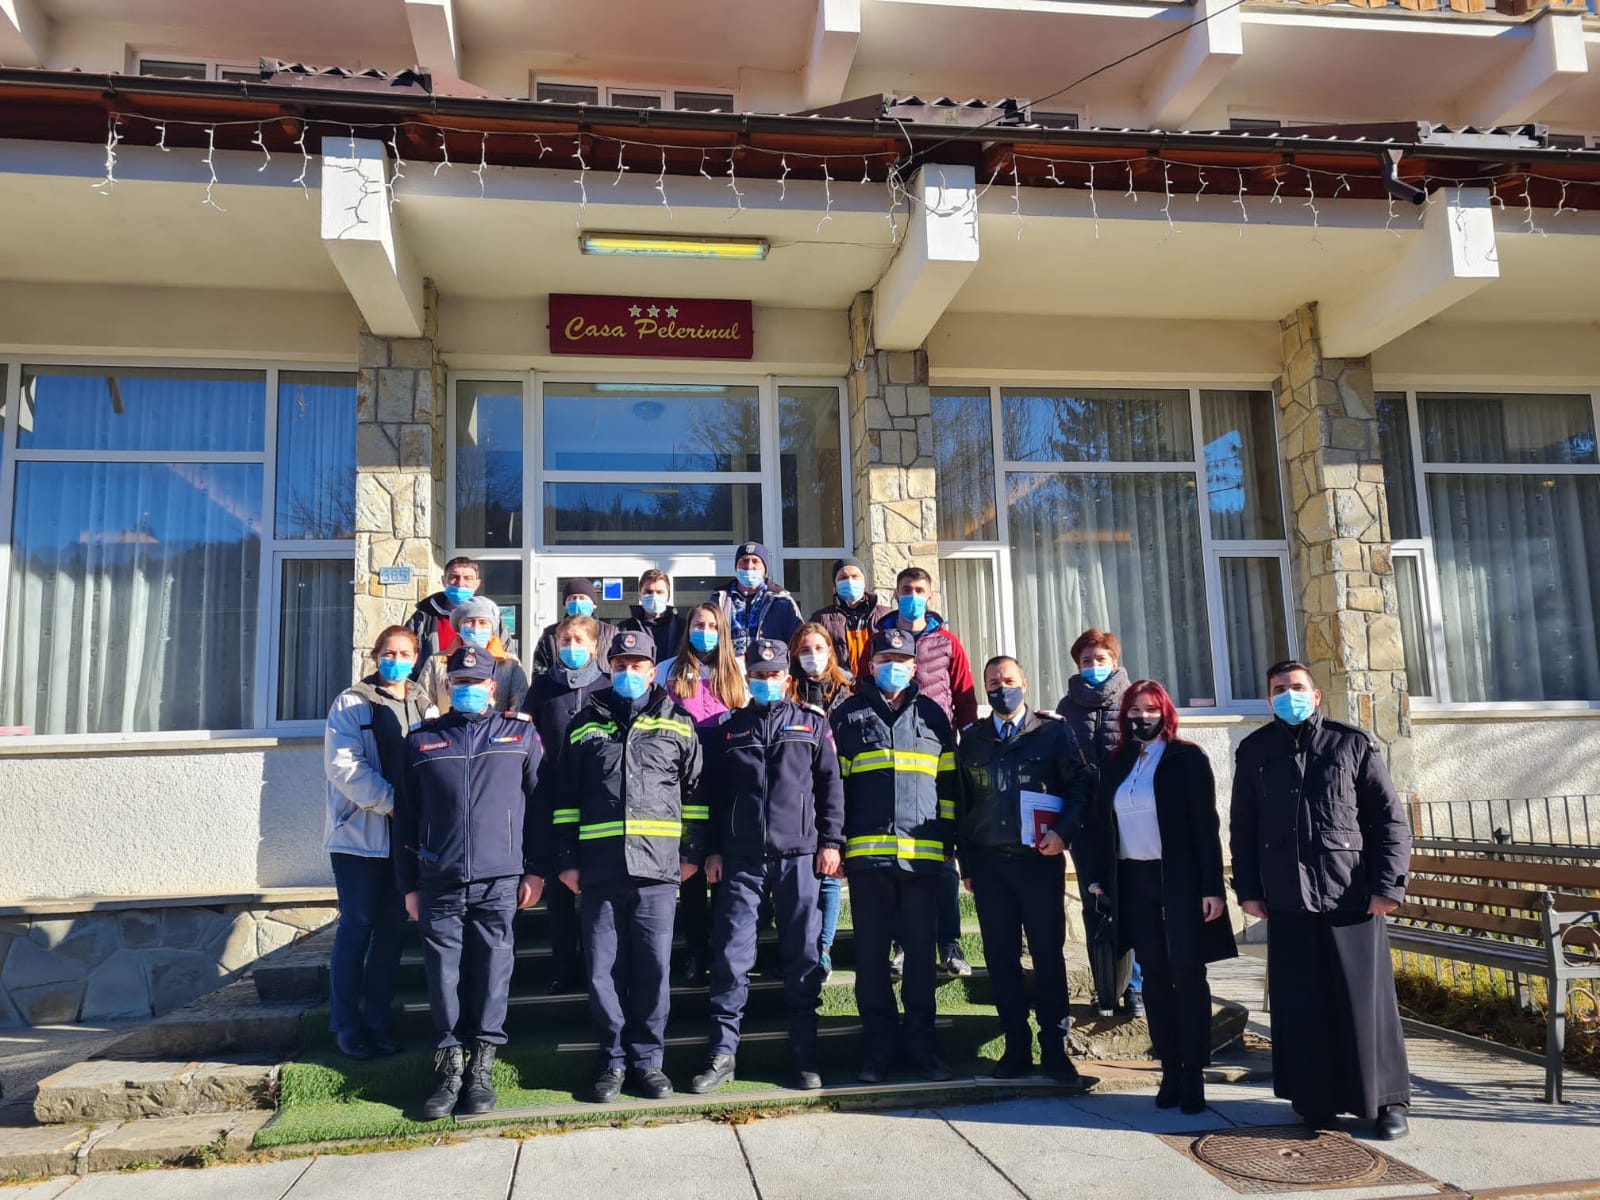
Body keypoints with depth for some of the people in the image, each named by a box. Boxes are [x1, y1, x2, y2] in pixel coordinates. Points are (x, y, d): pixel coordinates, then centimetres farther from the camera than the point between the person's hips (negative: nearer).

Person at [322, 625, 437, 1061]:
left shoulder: (425, 708, 10)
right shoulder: (351, 703, -2)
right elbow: (344, 766, -12)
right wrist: (394, 801, -18)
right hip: (360, 832, -4)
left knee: (392, 927, 8)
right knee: (357, 926, 0)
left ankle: (378, 1019, 18)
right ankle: (346, 1025, 11)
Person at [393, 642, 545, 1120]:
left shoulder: (521, 734, 7)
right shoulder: (422, 740, 12)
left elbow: (540, 804, 6)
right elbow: (406, 815, 12)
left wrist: (537, 869, 1)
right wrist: (409, 883, 9)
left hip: (499, 880, -1)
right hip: (439, 883, 2)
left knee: (493, 971, 2)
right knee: (443, 974, 3)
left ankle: (482, 1067, 14)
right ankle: (449, 1070, 16)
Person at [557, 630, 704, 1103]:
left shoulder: (677, 725, 9)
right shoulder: (586, 724, 10)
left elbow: (696, 792, 12)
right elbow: (566, 797, 11)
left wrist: (693, 851, 7)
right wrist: (567, 860, 6)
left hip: (657, 867, -1)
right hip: (599, 868, 1)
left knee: (652, 968, 4)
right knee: (603, 970, 5)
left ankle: (646, 1057, 18)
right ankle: (613, 1059, 20)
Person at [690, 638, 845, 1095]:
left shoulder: (813, 726, 9)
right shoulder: (730, 731, 12)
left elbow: (831, 787, 6)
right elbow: (714, 794, 11)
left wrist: (830, 842, -2)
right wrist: (713, 850, 5)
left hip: (798, 855, -1)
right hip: (740, 859, 1)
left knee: (802, 958, 5)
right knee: (730, 957, -1)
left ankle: (805, 1055, 15)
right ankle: (722, 1053, 8)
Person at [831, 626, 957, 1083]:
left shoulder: (933, 715, 13)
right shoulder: (847, 716, 9)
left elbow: (949, 785, 13)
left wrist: (946, 844, 7)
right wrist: (834, 843, 0)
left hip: (922, 855, 1)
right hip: (866, 854, -1)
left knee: (921, 951, 6)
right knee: (871, 954, 5)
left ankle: (920, 1043, 18)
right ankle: (877, 1047, 15)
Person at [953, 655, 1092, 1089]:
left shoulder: (1054, 731, 4)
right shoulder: (971, 739, 11)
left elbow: (1079, 785, 1)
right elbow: (961, 803, 11)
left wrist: (1062, 831, -14)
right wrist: (967, 864, 9)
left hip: (1040, 859, -2)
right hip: (988, 863, 3)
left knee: (1049, 955, 2)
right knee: (1001, 957, 6)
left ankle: (1054, 1050, 12)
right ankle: (1017, 1048, 16)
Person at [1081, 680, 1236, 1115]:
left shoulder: (1187, 758, -4)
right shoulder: (1116, 764, 10)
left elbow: (1206, 824, -8)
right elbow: (1101, 824, 11)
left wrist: (1212, 887, -13)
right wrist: (1100, 878, 5)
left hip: (1180, 880, -4)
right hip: (1134, 881, 4)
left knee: (1187, 976, 1)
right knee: (1154, 977, 8)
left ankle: (1194, 1073, 9)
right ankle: (1169, 1069, 16)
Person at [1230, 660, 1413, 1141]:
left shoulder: (1352, 744, 2)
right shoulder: (1254, 751, 8)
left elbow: (1391, 819, 1)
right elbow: (1243, 826, 10)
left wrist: (1388, 885, -7)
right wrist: (1247, 889, 4)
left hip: (1351, 896, -2)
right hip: (1286, 899, 2)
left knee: (1364, 1001, 3)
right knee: (1300, 1006, 6)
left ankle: (1387, 1100, 18)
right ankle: (1316, 1100, 18)